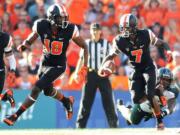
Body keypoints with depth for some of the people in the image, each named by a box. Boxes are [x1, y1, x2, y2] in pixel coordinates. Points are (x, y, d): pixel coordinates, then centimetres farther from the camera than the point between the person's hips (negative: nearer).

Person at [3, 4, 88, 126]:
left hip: (58, 65, -4)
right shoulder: (42, 26, -19)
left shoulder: (70, 30, -24)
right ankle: (67, 101, 52)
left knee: (36, 88, -13)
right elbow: (31, 38, 1)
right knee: (48, 90, 21)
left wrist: (85, 66, -16)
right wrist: (24, 45, -22)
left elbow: (84, 46, -11)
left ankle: (16, 116, -6)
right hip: (45, 62, 4)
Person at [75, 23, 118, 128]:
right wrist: (77, 73, 1)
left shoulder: (106, 43, 4)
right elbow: (81, 59, 10)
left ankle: (114, 124, 0)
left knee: (108, 100, -3)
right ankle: (80, 125, 3)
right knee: (85, 100, 0)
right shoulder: (86, 43, 9)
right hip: (90, 74, 1)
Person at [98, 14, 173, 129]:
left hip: (148, 69, -2)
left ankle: (160, 121, -4)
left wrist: (168, 50, -25)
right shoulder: (120, 41, -15)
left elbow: (161, 43, -4)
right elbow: (112, 55, 0)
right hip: (136, 71, 2)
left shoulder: (146, 35, -18)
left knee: (150, 96, -17)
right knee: (136, 98, -6)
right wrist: (103, 66, -14)